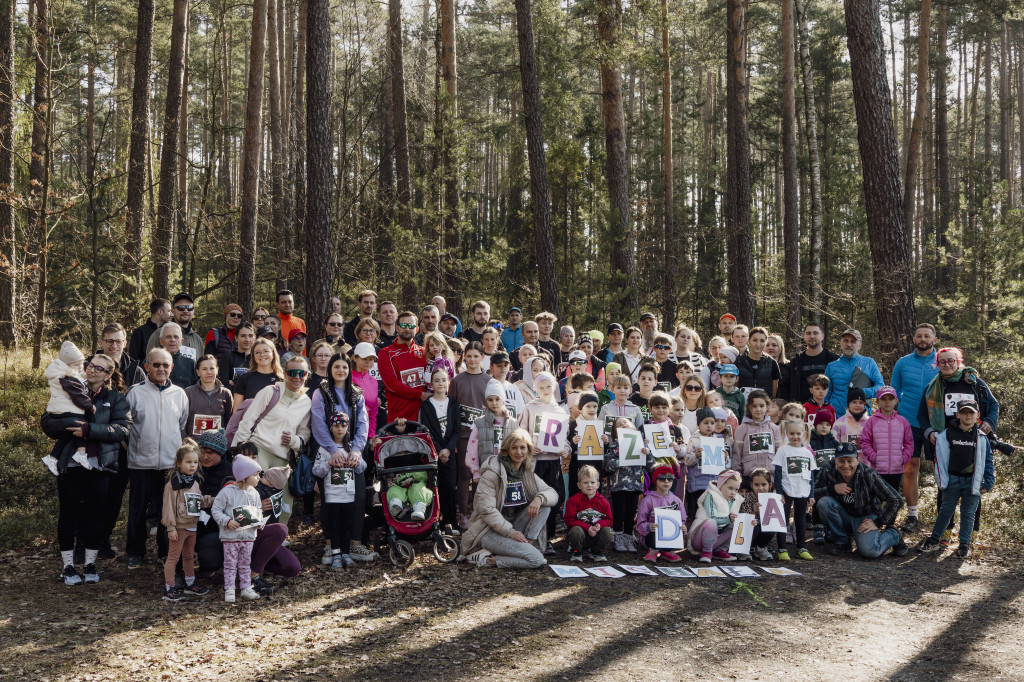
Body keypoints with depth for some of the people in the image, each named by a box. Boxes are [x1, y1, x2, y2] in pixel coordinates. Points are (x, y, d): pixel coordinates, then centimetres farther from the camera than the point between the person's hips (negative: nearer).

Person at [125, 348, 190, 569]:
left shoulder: (179, 394, 8)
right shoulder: (135, 392, 1)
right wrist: (133, 447, 2)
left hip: (171, 463, 1)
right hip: (141, 462, -1)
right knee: (138, 509, 7)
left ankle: (167, 552, 20)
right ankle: (135, 553, 20)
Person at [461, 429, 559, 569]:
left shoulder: (527, 474, 9)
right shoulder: (493, 472, -12)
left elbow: (553, 494, 6)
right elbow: (486, 509, -18)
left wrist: (540, 498, -17)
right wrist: (510, 532, -21)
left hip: (513, 528, 7)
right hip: (490, 531, -7)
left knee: (545, 503, -7)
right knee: (536, 559, -24)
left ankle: (528, 543, -12)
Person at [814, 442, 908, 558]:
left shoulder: (868, 475, -22)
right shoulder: (829, 471, -17)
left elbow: (896, 501, -17)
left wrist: (878, 523, -16)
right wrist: (832, 488, -30)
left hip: (866, 517, -3)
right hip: (844, 517, 3)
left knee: (868, 551, -29)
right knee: (823, 502, -26)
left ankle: (894, 535, 6)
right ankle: (841, 541, -5)